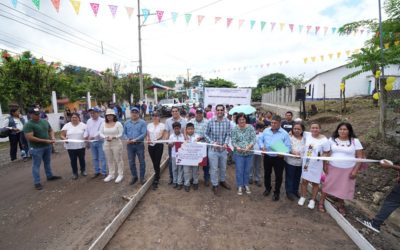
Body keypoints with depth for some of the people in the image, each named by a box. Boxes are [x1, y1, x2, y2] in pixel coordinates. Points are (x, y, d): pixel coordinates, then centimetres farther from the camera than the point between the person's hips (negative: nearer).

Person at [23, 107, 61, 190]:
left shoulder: (45, 121, 3)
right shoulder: (28, 125, -16)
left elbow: (50, 130, 14)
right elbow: (30, 138, -22)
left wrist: (52, 137, -7)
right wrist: (45, 141, -23)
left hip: (47, 146, 6)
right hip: (36, 148, -6)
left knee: (47, 162, 20)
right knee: (36, 165, 5)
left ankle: (50, 176, 36)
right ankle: (37, 182, 14)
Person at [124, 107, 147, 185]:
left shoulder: (142, 122, -6)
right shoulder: (127, 123, 7)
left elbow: (144, 134, -14)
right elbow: (124, 133, 8)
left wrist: (135, 140, -22)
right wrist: (127, 139, -13)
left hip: (139, 144, -3)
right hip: (130, 145, 4)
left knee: (141, 162, 6)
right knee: (131, 162, 11)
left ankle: (142, 177, 20)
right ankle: (134, 177, 28)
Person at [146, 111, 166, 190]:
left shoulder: (162, 125, -3)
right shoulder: (149, 125, 8)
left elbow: (164, 135, -7)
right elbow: (148, 135, 12)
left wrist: (160, 139, -26)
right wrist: (148, 140, -8)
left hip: (159, 145, -4)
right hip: (150, 146, 4)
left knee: (157, 163, -6)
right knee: (154, 163, 13)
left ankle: (155, 181, 0)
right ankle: (157, 176, 34)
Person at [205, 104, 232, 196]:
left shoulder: (227, 122, -7)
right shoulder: (211, 121, -10)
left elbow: (228, 135, -4)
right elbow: (206, 134, -3)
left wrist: (226, 143, -22)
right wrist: (212, 142, -15)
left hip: (223, 149, 2)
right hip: (213, 149, -2)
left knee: (223, 167, 20)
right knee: (214, 168, 6)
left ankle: (222, 181, 44)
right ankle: (215, 185, 25)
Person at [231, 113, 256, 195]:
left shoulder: (250, 128, -3)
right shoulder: (235, 129, -4)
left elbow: (253, 139, -9)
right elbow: (233, 141, -7)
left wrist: (249, 146, -25)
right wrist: (237, 147, -27)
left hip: (249, 153, 1)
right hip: (238, 153, -1)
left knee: (247, 170, 15)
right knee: (239, 170, 7)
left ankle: (246, 185, 34)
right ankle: (240, 186, 25)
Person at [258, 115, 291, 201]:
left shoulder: (284, 133, -11)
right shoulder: (266, 130, 1)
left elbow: (288, 147, -12)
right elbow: (260, 140, 9)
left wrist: (283, 153, -30)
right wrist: (262, 146, -10)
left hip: (278, 158, -3)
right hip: (267, 157, 3)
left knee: (278, 176, 9)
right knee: (267, 174, 18)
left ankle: (276, 192, 29)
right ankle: (267, 188, 41)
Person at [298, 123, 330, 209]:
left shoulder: (324, 140, -13)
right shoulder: (306, 135, -7)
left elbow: (326, 153, -6)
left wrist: (322, 157, -25)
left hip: (316, 165, -2)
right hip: (306, 163, 2)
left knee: (315, 182, 10)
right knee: (304, 181, 13)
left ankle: (312, 200, 28)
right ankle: (303, 197, 31)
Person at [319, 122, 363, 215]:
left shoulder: (355, 141, -5)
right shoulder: (332, 140, -2)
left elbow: (360, 157, -4)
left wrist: (355, 170, -9)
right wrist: (325, 165, -4)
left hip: (348, 170, 0)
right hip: (332, 168, 0)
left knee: (343, 188, 10)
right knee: (328, 185, 8)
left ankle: (340, 204, 33)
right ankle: (321, 202, 23)